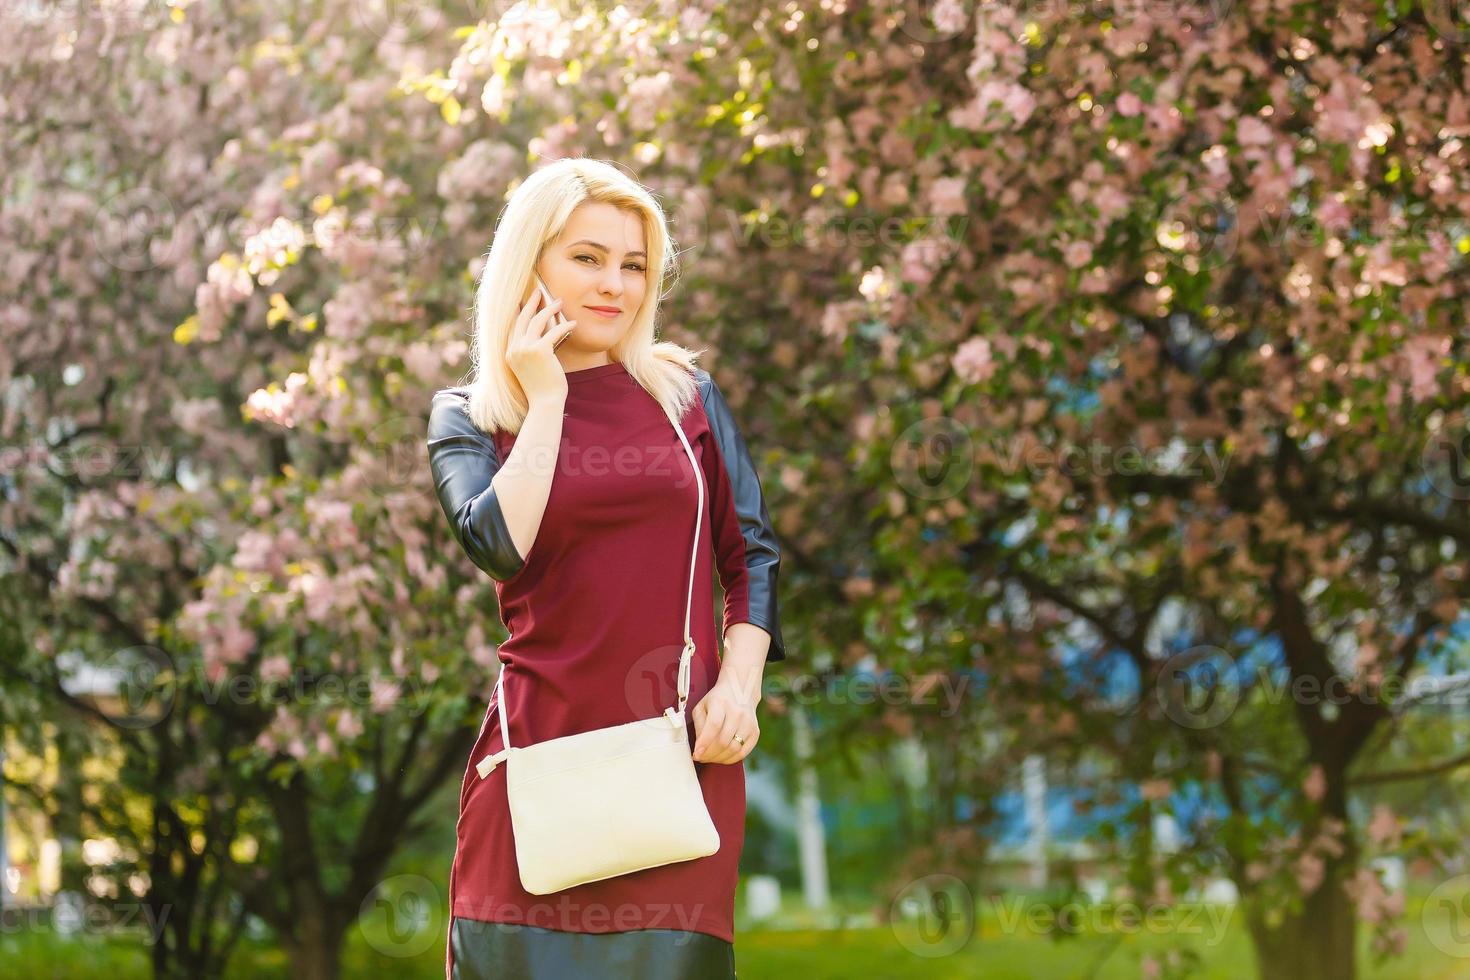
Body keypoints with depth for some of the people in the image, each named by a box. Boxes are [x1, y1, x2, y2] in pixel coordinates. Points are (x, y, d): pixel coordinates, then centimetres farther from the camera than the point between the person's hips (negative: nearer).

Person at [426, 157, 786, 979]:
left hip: (683, 754, 1)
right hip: (546, 750, -1)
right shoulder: (468, 418, 6)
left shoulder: (687, 395, 10)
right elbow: (499, 547, -13)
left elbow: (753, 555, 9)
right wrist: (546, 400, -6)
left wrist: (739, 685, -5)